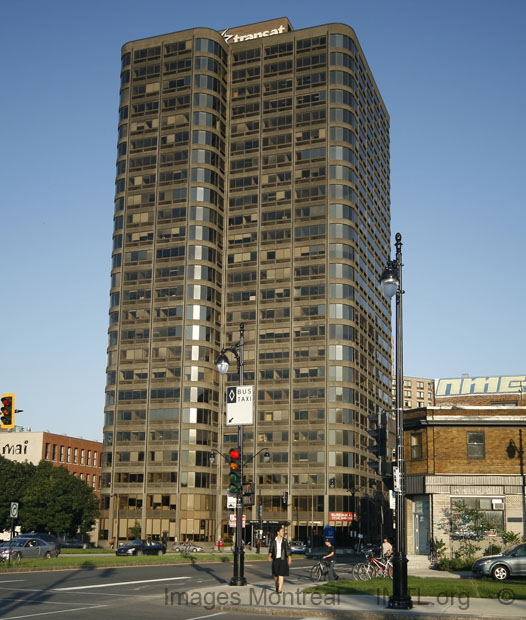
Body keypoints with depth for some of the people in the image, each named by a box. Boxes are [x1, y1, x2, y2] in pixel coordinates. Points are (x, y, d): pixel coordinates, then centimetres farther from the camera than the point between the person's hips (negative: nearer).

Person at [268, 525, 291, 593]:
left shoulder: (285, 540, -1)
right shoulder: (273, 541, -2)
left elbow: (288, 550, 3)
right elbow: (271, 549, -5)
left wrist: (289, 559, 2)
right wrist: (269, 556, -21)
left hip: (283, 559, -1)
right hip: (275, 559, 1)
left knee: (281, 574, -11)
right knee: (276, 575, 10)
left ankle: (280, 589, -12)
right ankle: (276, 586, 37)